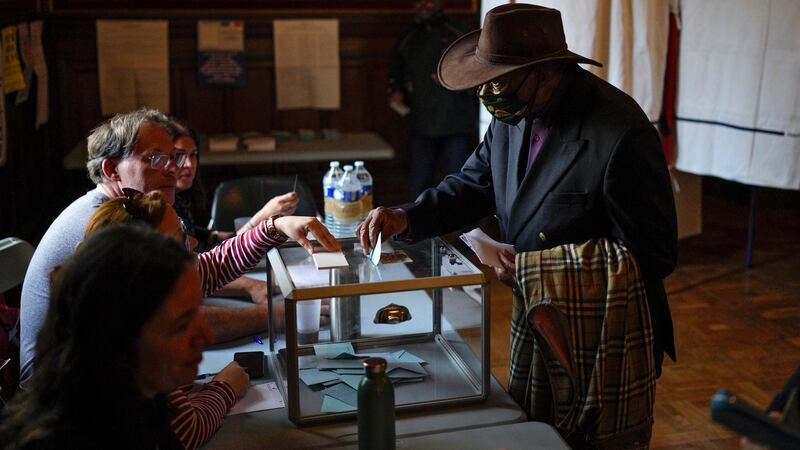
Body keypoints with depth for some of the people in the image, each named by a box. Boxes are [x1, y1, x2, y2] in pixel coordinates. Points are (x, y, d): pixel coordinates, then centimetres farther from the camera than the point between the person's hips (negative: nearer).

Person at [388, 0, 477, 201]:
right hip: (420, 126, 4)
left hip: (455, 126, -3)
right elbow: (395, 76, 25)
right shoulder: (406, 41, 16)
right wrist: (396, 92, 5)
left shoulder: (460, 34, 5)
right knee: (418, 187, 5)